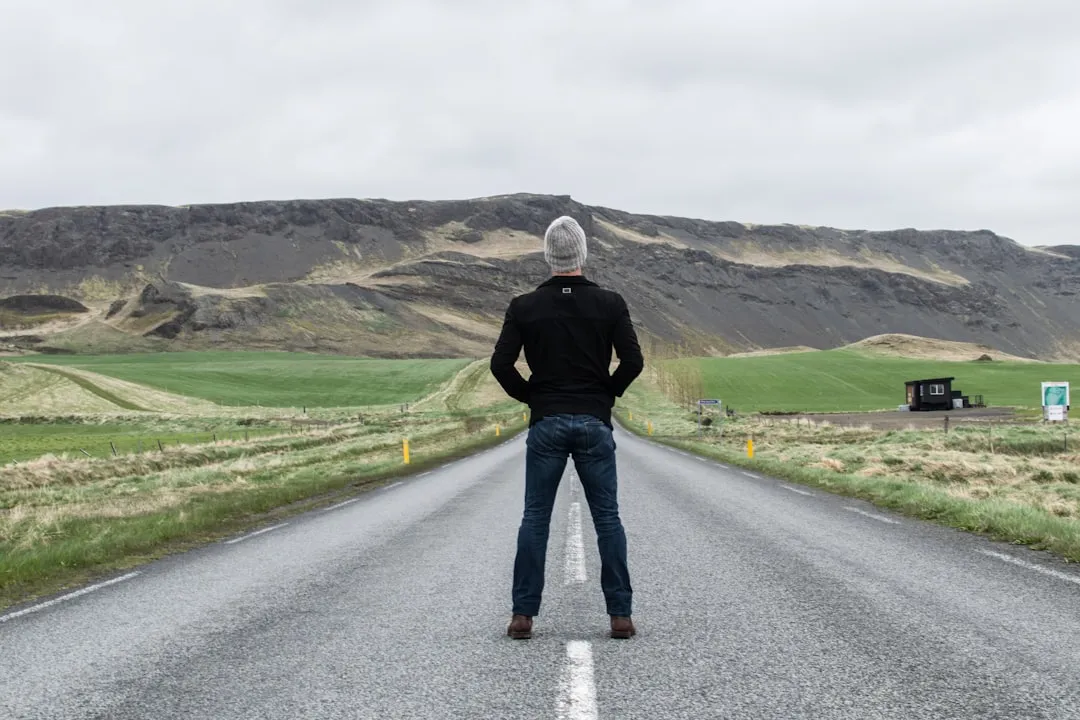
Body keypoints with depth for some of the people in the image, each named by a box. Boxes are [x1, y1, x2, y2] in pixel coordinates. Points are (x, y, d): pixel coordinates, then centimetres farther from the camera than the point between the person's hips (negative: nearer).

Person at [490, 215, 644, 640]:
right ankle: (620, 615, 4)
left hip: (546, 424, 0)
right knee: (607, 518, 5)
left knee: (535, 518, 6)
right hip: (595, 423, 0)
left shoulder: (525, 307, -1)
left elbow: (501, 363, -7)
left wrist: (529, 396, 8)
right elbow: (633, 361, -8)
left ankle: (523, 615, 4)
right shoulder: (610, 303, -2)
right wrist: (608, 393, 8)